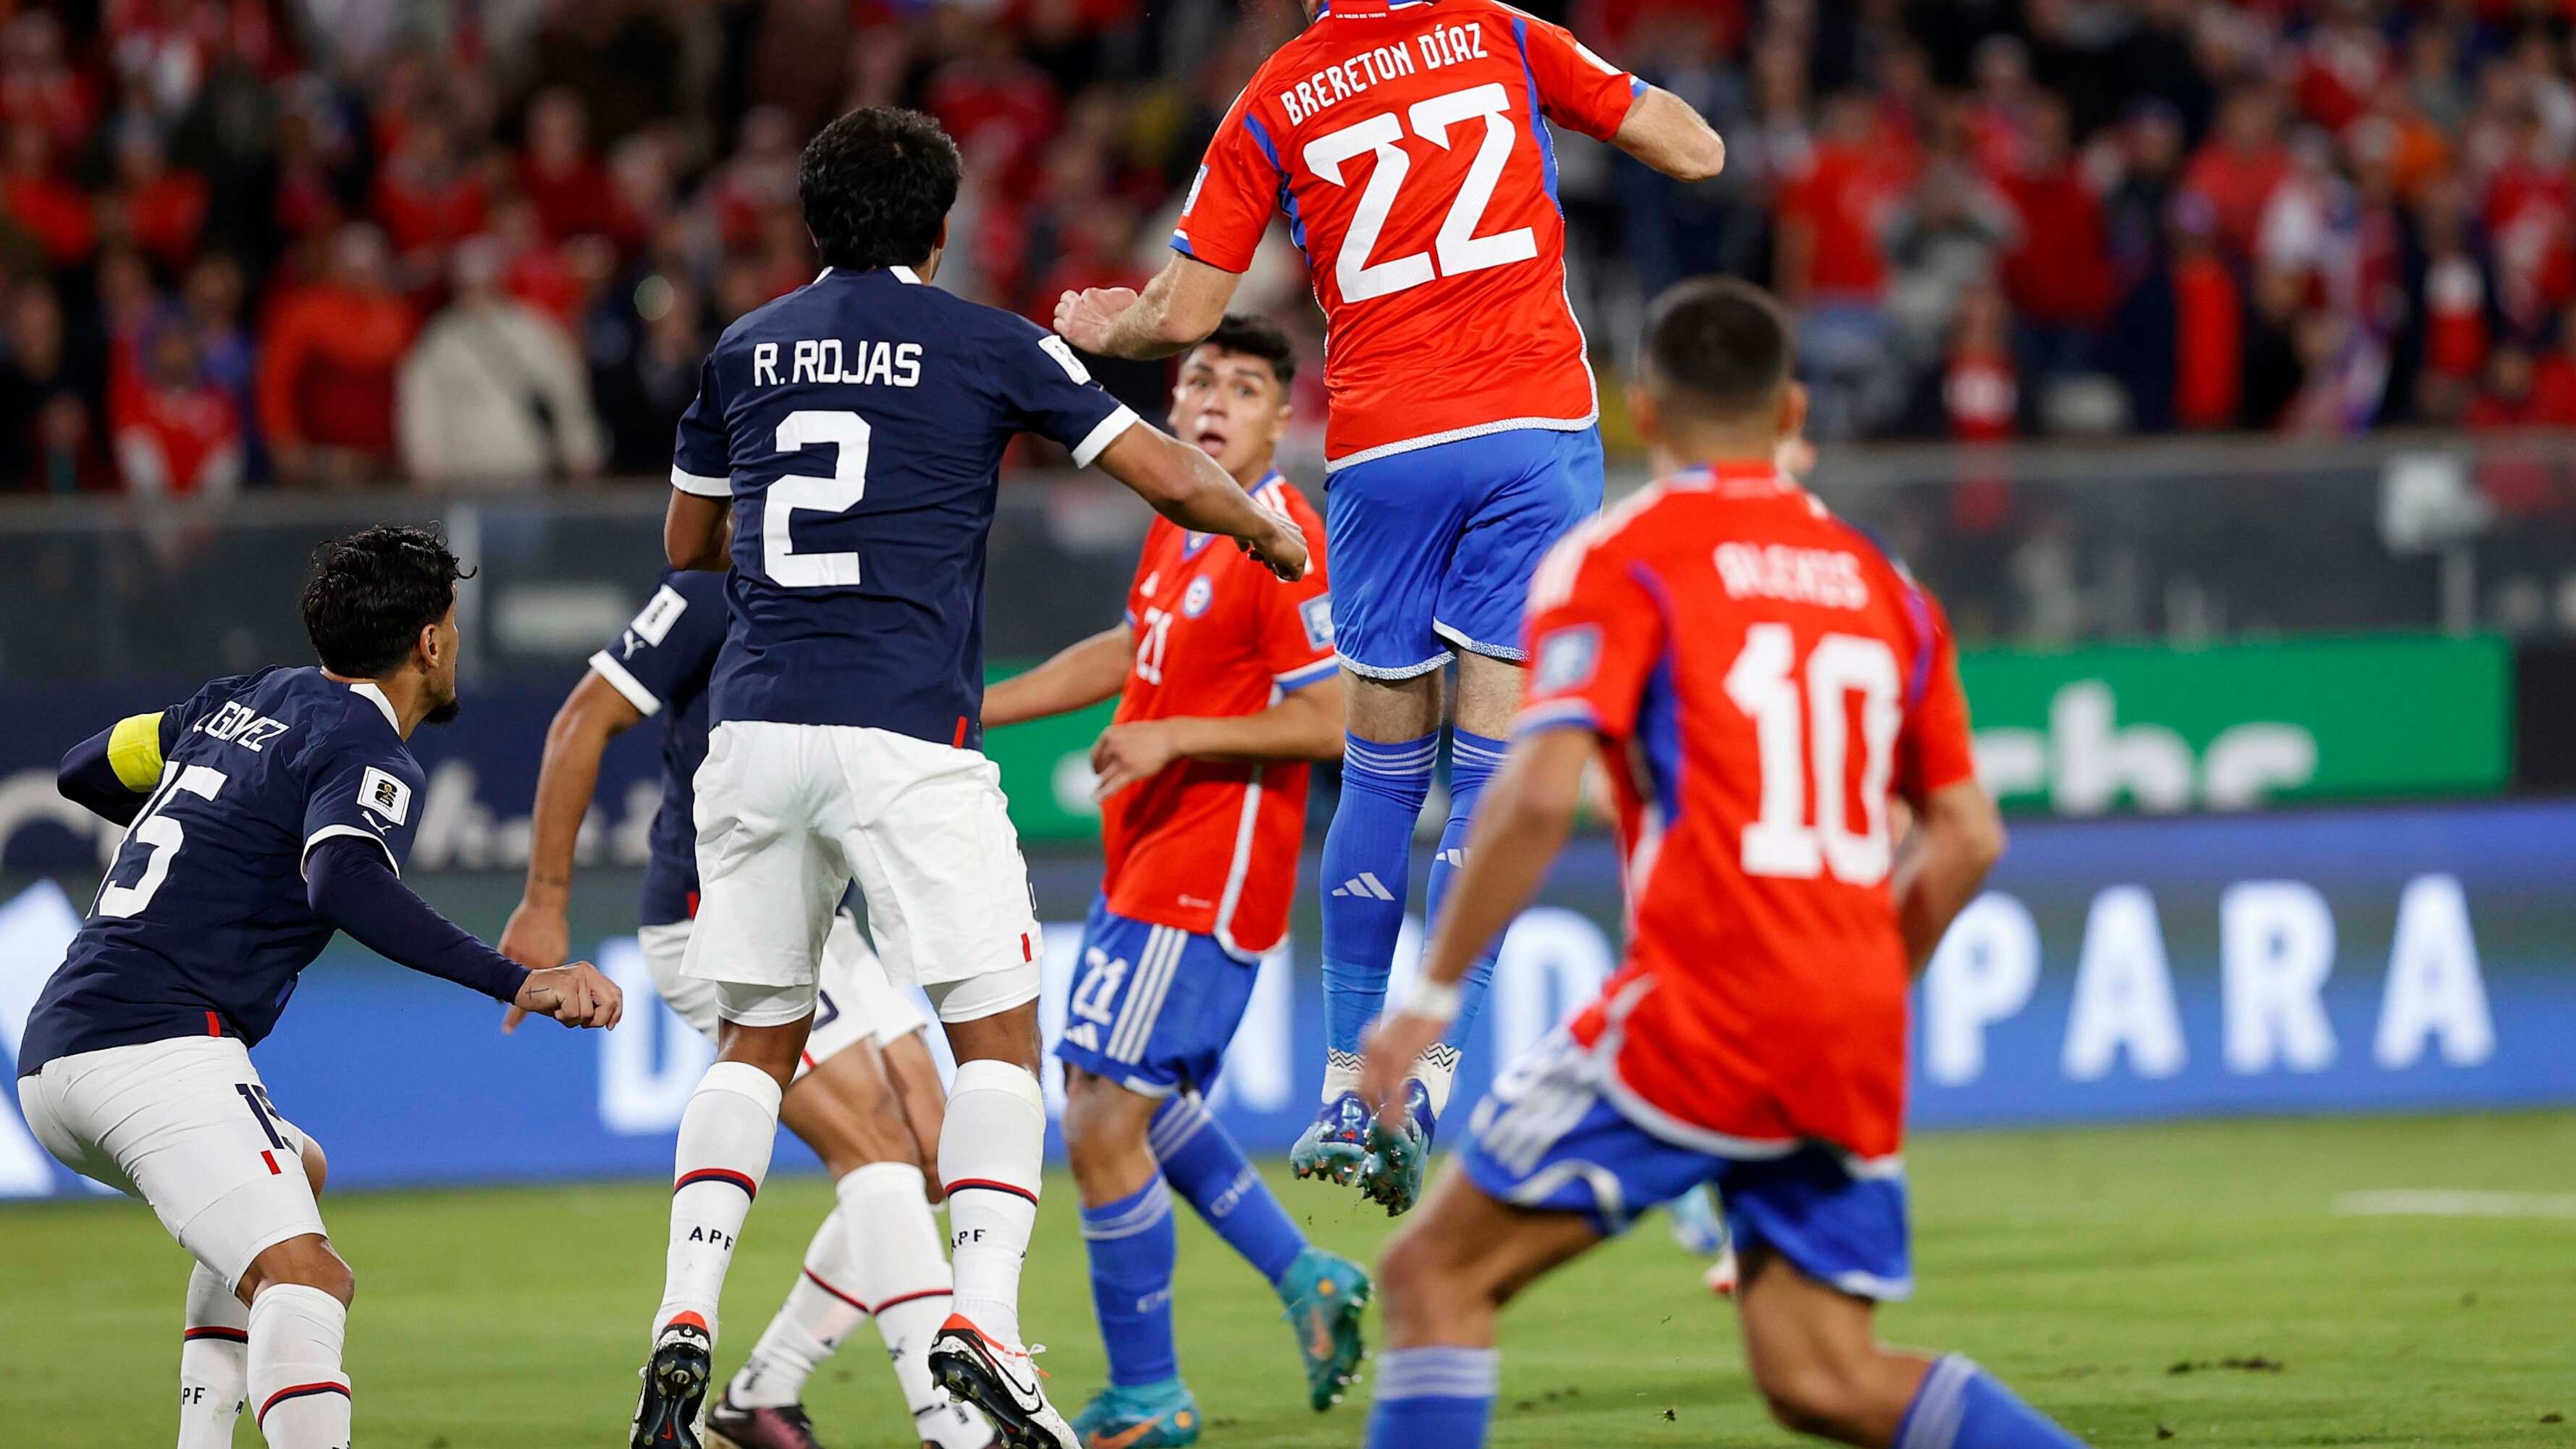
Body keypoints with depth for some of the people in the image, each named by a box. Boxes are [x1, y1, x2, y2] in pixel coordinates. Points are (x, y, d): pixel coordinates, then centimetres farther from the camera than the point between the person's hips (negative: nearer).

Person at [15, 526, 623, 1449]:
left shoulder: (246, 701, 20)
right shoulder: (368, 753, -4)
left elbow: (84, 772, 33)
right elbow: (347, 888, -25)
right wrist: (516, 983, -30)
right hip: (157, 1045, -9)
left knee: (294, 1170, 33)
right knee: (305, 1278, -24)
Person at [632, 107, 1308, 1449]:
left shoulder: (747, 349, 14)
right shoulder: (987, 345, 3)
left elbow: (687, 540, 27)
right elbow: (1169, 477, 5)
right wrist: (1274, 537, 25)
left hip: (755, 723, 4)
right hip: (903, 733, -4)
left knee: (755, 1041, 14)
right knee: (998, 1035, 3)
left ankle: (684, 1323, 0)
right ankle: (980, 1320, -15)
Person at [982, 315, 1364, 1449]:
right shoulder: (1180, 523, 11)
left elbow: (1327, 722, -20)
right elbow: (1131, 651, 27)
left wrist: (1175, 737, -22)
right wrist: (970, 709, 28)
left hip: (1206, 880, -10)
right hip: (1144, 866, 10)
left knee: (1102, 1126, -8)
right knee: (1146, 1108, 21)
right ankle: (1308, 1280, 31)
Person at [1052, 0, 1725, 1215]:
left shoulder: (1272, 107, 4)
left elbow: (1183, 315, 3)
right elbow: (1695, 152, 6)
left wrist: (1104, 332, 25)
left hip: (1380, 453, 1)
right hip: (1536, 428, -1)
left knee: (1382, 773, 13)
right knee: (1492, 771, -1)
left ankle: (1344, 1091, 14)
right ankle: (1426, 1082, -11)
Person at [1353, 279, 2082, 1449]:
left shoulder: (1619, 564, -1)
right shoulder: (1881, 584, 17)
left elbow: (1540, 795, -14)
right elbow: (1967, 835, 16)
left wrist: (1434, 992, -7)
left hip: (1700, 1013, -6)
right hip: (1853, 1045, 6)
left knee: (1438, 1272, 3)